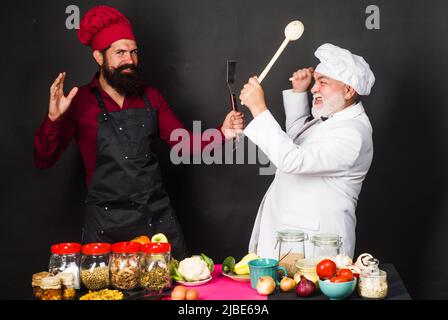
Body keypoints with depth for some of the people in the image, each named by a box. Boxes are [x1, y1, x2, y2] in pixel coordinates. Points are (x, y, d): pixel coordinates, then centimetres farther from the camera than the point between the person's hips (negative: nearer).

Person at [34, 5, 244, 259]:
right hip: (106, 223, -3)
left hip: (157, 216, 3)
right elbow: (44, 161, -2)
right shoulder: (80, 102, -2)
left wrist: (222, 133, -7)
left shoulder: (151, 97, 8)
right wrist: (53, 119, -19)